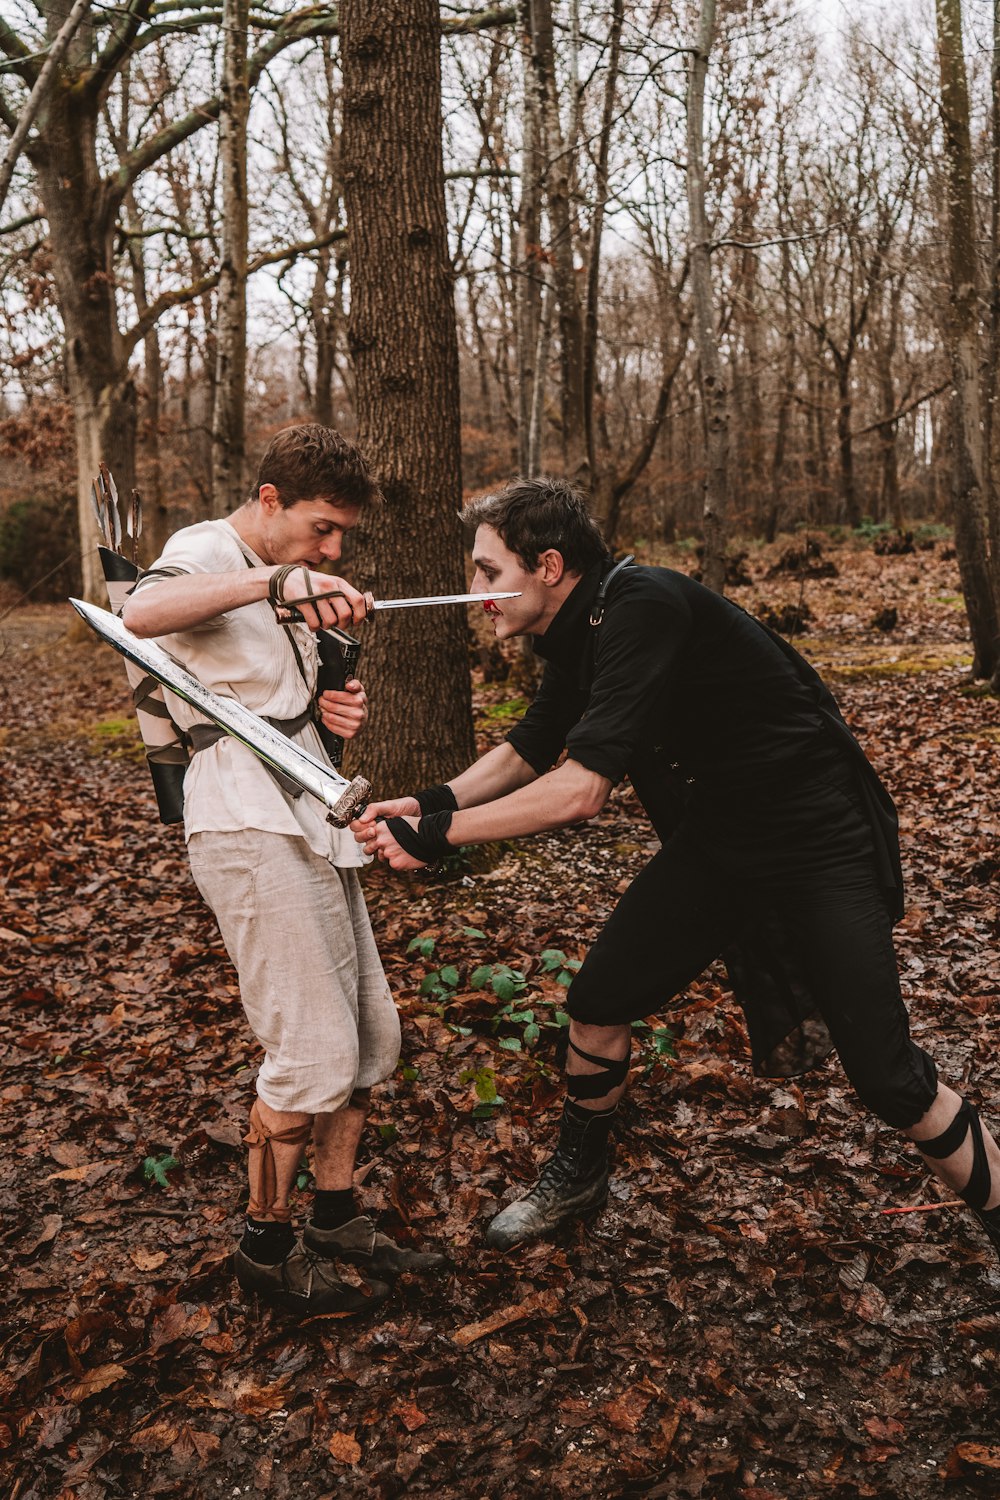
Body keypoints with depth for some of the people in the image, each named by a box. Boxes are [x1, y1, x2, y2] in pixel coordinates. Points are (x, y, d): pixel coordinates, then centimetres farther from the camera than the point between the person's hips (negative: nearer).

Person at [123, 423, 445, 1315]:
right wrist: (274, 580, -42)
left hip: (310, 819, 9)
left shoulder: (286, 584, 22)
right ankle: (266, 1249, 13)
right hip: (247, 822, -9)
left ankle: (336, 1221, 27)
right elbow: (143, 613, -31)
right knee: (314, 1055, -8)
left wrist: (341, 709, 7)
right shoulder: (205, 552, -6)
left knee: (372, 1033, 11)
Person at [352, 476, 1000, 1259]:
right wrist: (436, 800, -1)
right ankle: (576, 1178, 31)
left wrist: (442, 832, -23)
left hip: (820, 844, -8)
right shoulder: (579, 630, 1)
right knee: (598, 1002, 7)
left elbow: (582, 789, -32)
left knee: (888, 1078, -8)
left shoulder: (642, 607, -28)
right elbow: (528, 750, 15)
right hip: (716, 840, 8)